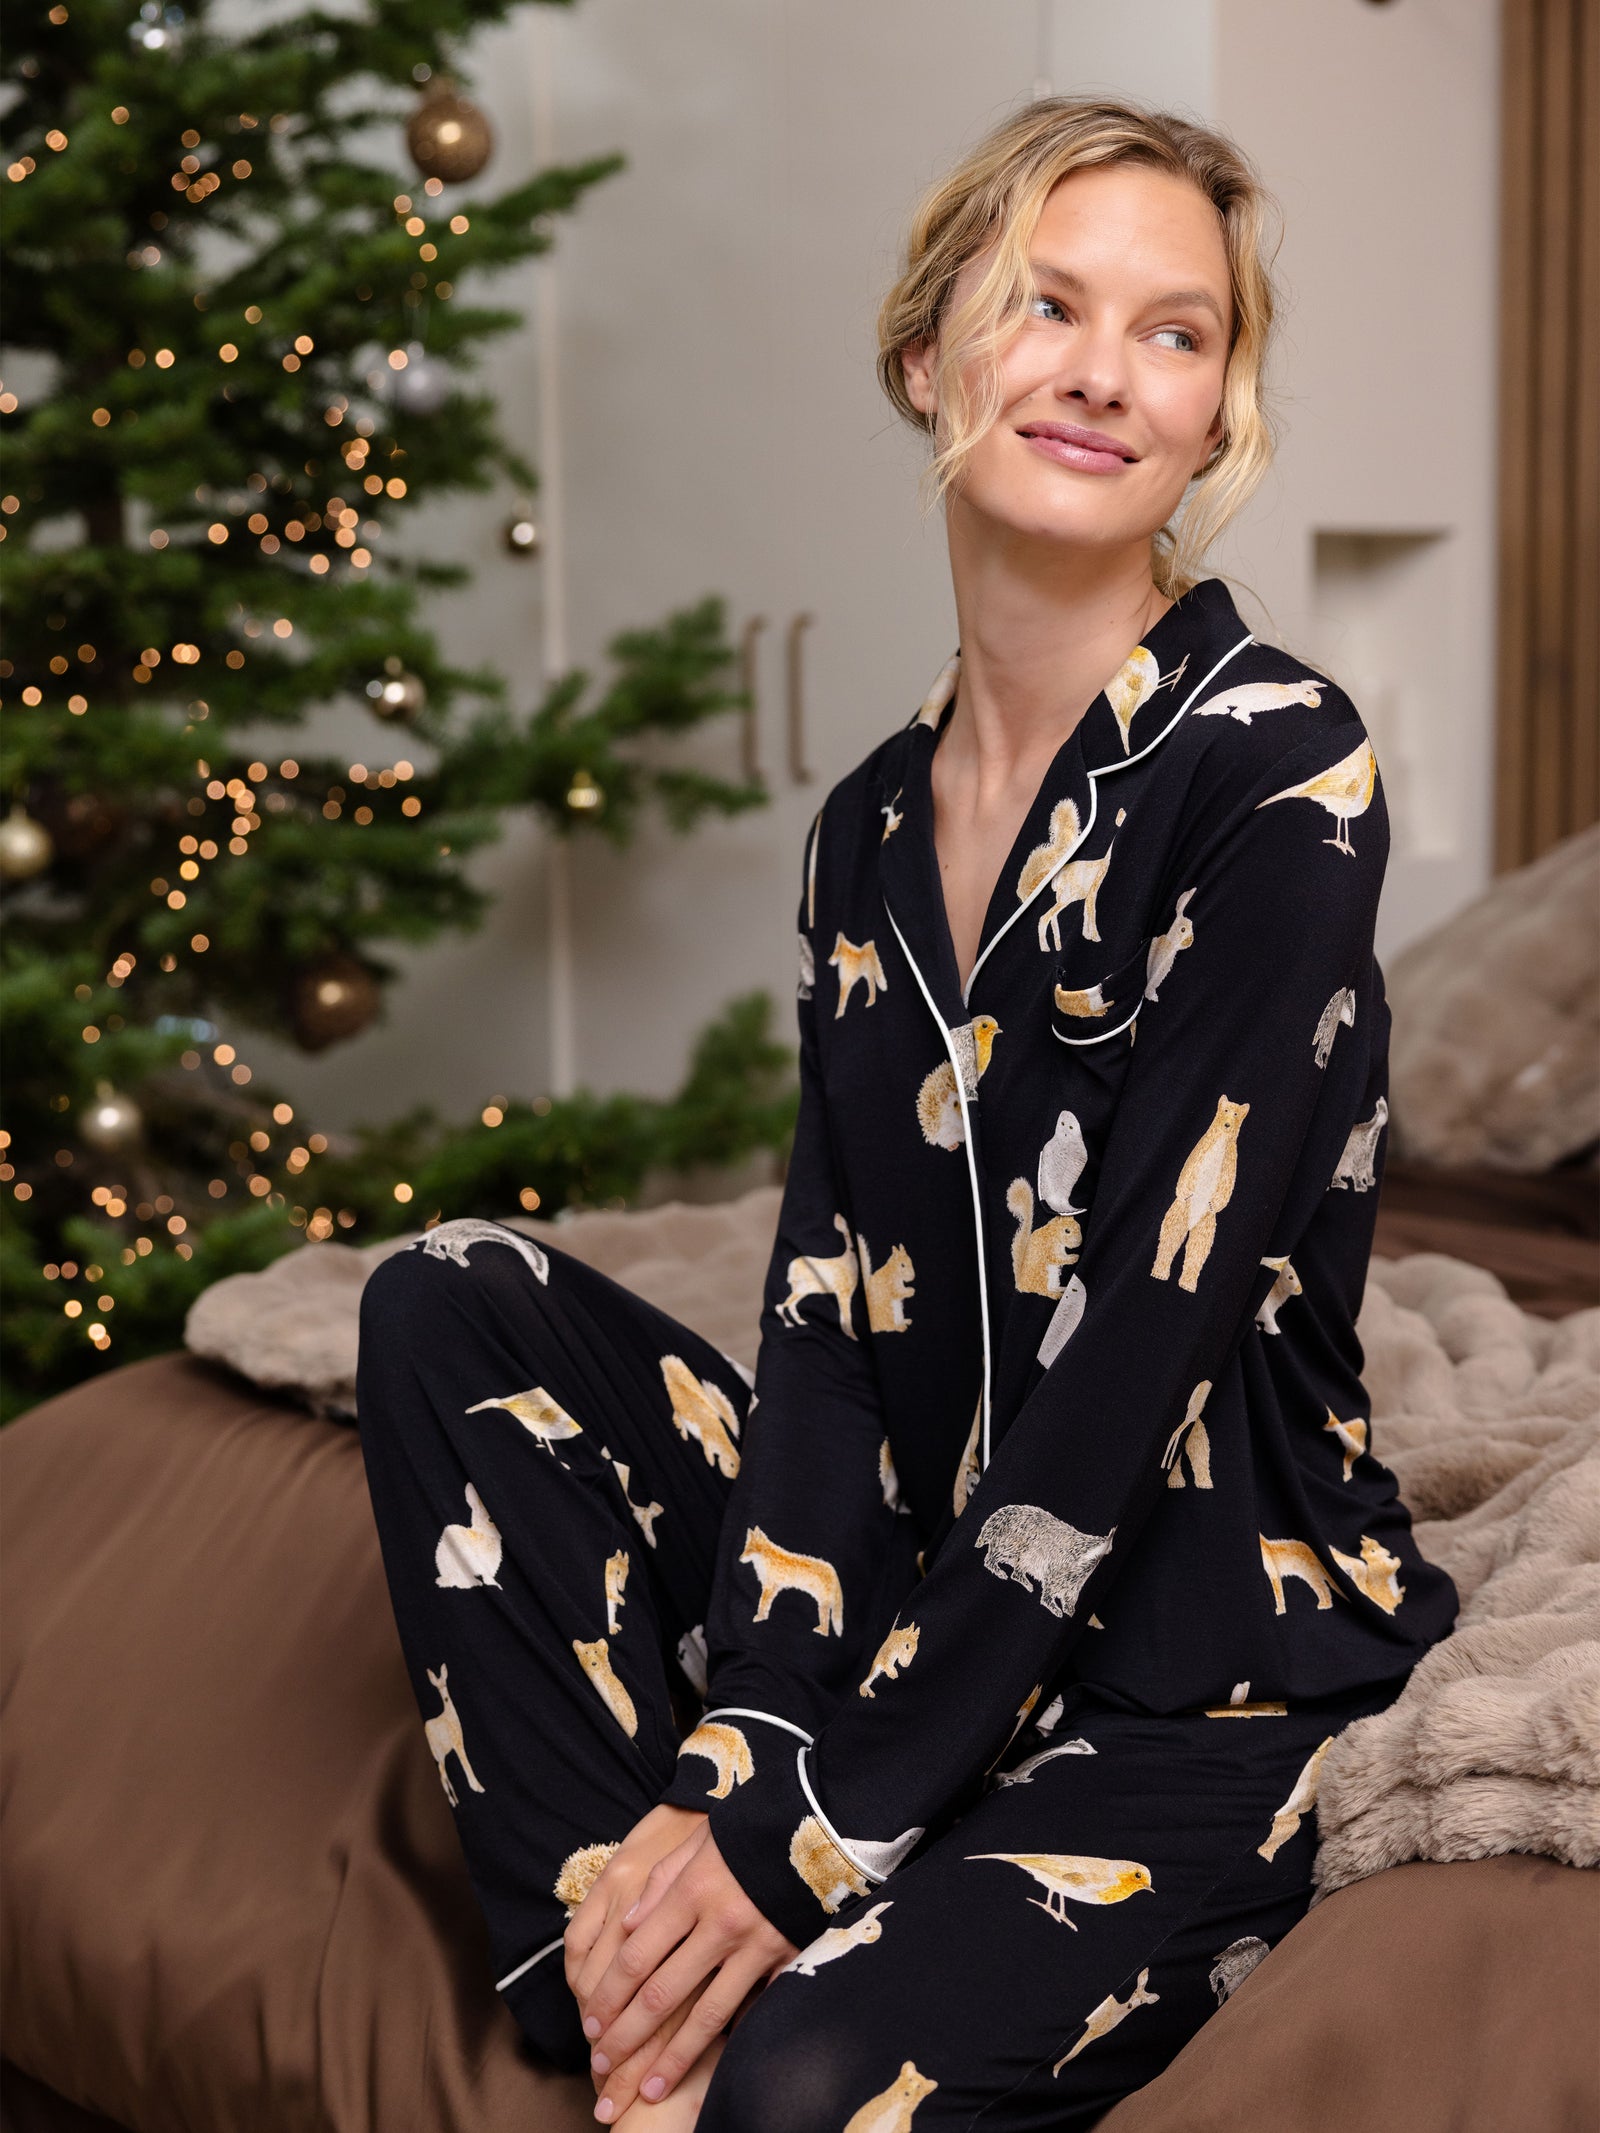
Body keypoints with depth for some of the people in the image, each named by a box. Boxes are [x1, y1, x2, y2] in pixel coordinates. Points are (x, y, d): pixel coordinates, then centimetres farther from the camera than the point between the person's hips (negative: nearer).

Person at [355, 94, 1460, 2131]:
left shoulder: (1279, 774, -14)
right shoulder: (870, 831, 6)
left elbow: (1136, 1346, -20)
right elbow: (825, 1320, -2)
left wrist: (804, 1826, -20)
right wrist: (731, 1754, -18)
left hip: (1201, 1678, -7)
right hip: (920, 1583, 7)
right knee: (450, 1298, -6)